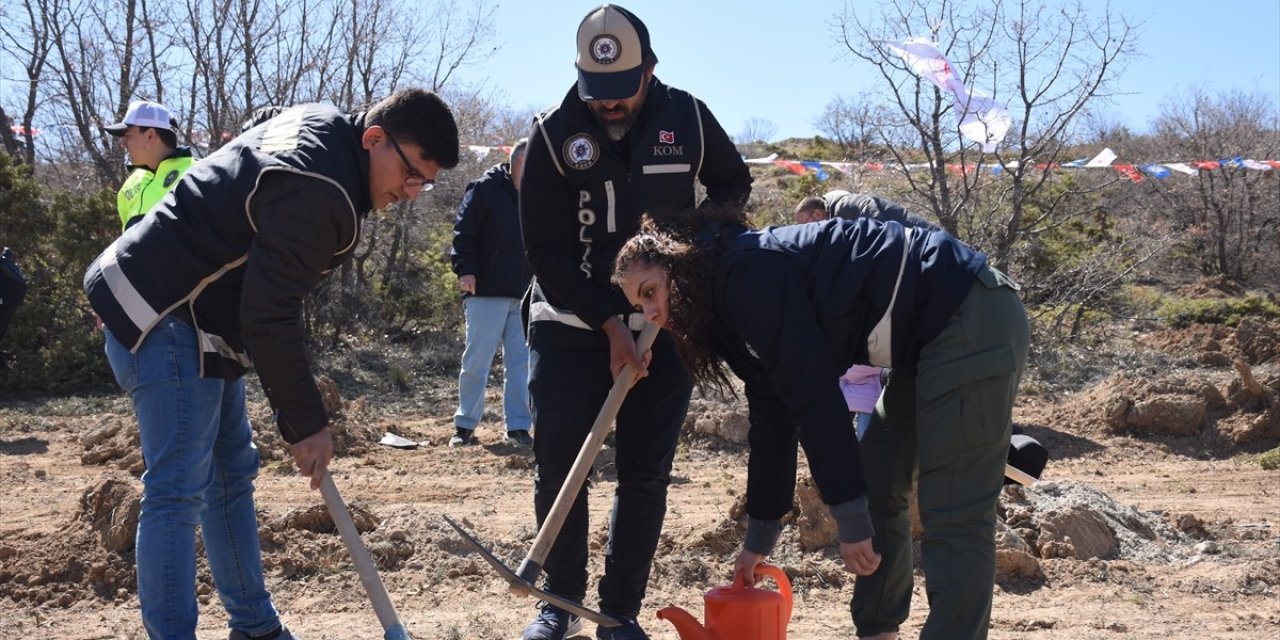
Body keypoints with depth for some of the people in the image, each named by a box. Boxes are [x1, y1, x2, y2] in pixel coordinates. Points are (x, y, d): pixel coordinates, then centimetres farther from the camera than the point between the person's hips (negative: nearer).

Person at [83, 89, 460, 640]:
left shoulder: (324, 127, 6)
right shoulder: (316, 190, -26)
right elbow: (270, 318, -25)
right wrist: (305, 424, -16)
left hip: (199, 321, 11)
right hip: (163, 319, -10)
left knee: (231, 475, 14)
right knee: (179, 489, -12)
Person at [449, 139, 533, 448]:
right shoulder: (485, 189, -3)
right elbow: (463, 231, -6)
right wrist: (465, 270, -16)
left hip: (525, 295, 5)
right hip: (487, 292, -5)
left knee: (520, 362, 5)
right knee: (476, 361, 0)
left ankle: (518, 427, 10)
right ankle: (465, 425, 10)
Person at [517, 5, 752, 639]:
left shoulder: (688, 118, -5)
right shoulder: (554, 133, -10)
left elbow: (735, 185, 14)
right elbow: (547, 252, -12)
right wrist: (609, 324, -20)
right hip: (571, 326, -1)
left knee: (645, 474, 2)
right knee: (559, 466, 0)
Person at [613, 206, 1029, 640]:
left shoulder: (749, 272, -15)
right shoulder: (731, 302, 15)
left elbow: (814, 396, -20)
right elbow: (772, 419, 20)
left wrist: (851, 520, -17)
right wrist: (759, 535, 24)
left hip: (974, 320, -11)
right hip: (936, 337, 11)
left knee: (953, 520, -12)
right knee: (875, 492, 15)